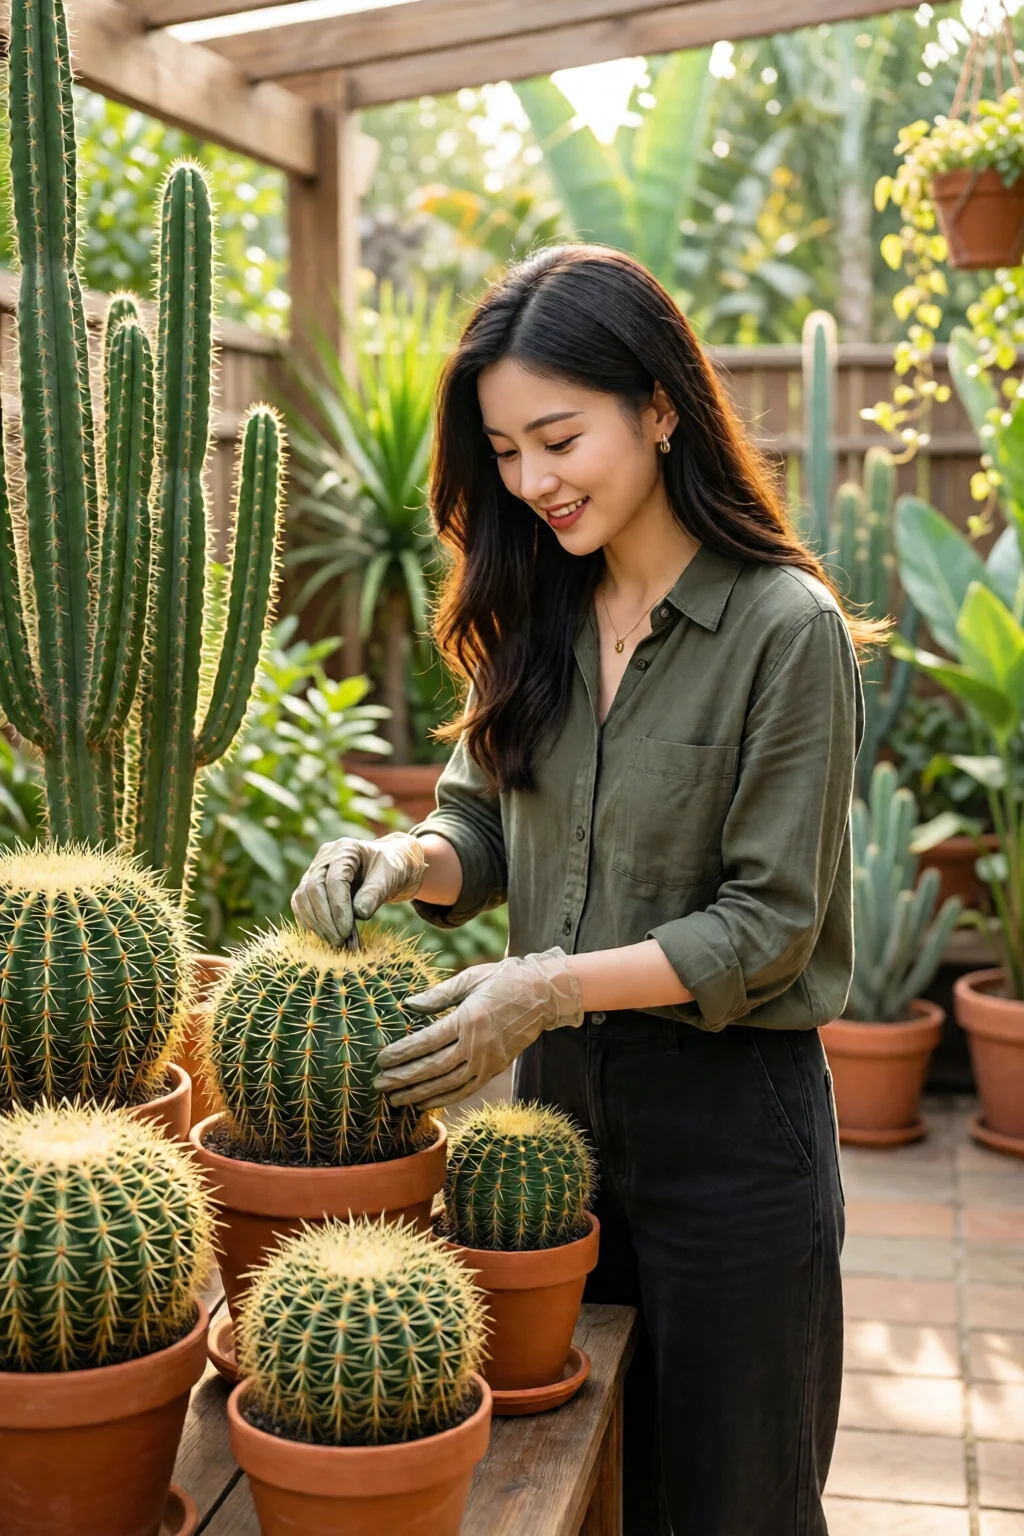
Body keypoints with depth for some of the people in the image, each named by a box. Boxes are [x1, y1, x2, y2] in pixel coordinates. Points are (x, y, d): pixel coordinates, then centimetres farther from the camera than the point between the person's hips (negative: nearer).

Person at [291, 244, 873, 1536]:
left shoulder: (786, 630, -16)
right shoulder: (537, 616, 4)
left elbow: (770, 923, -15)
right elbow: (482, 817, 8)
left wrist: (552, 986, -23)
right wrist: (408, 861, -14)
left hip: (725, 1112, -5)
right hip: (557, 1092, 6)